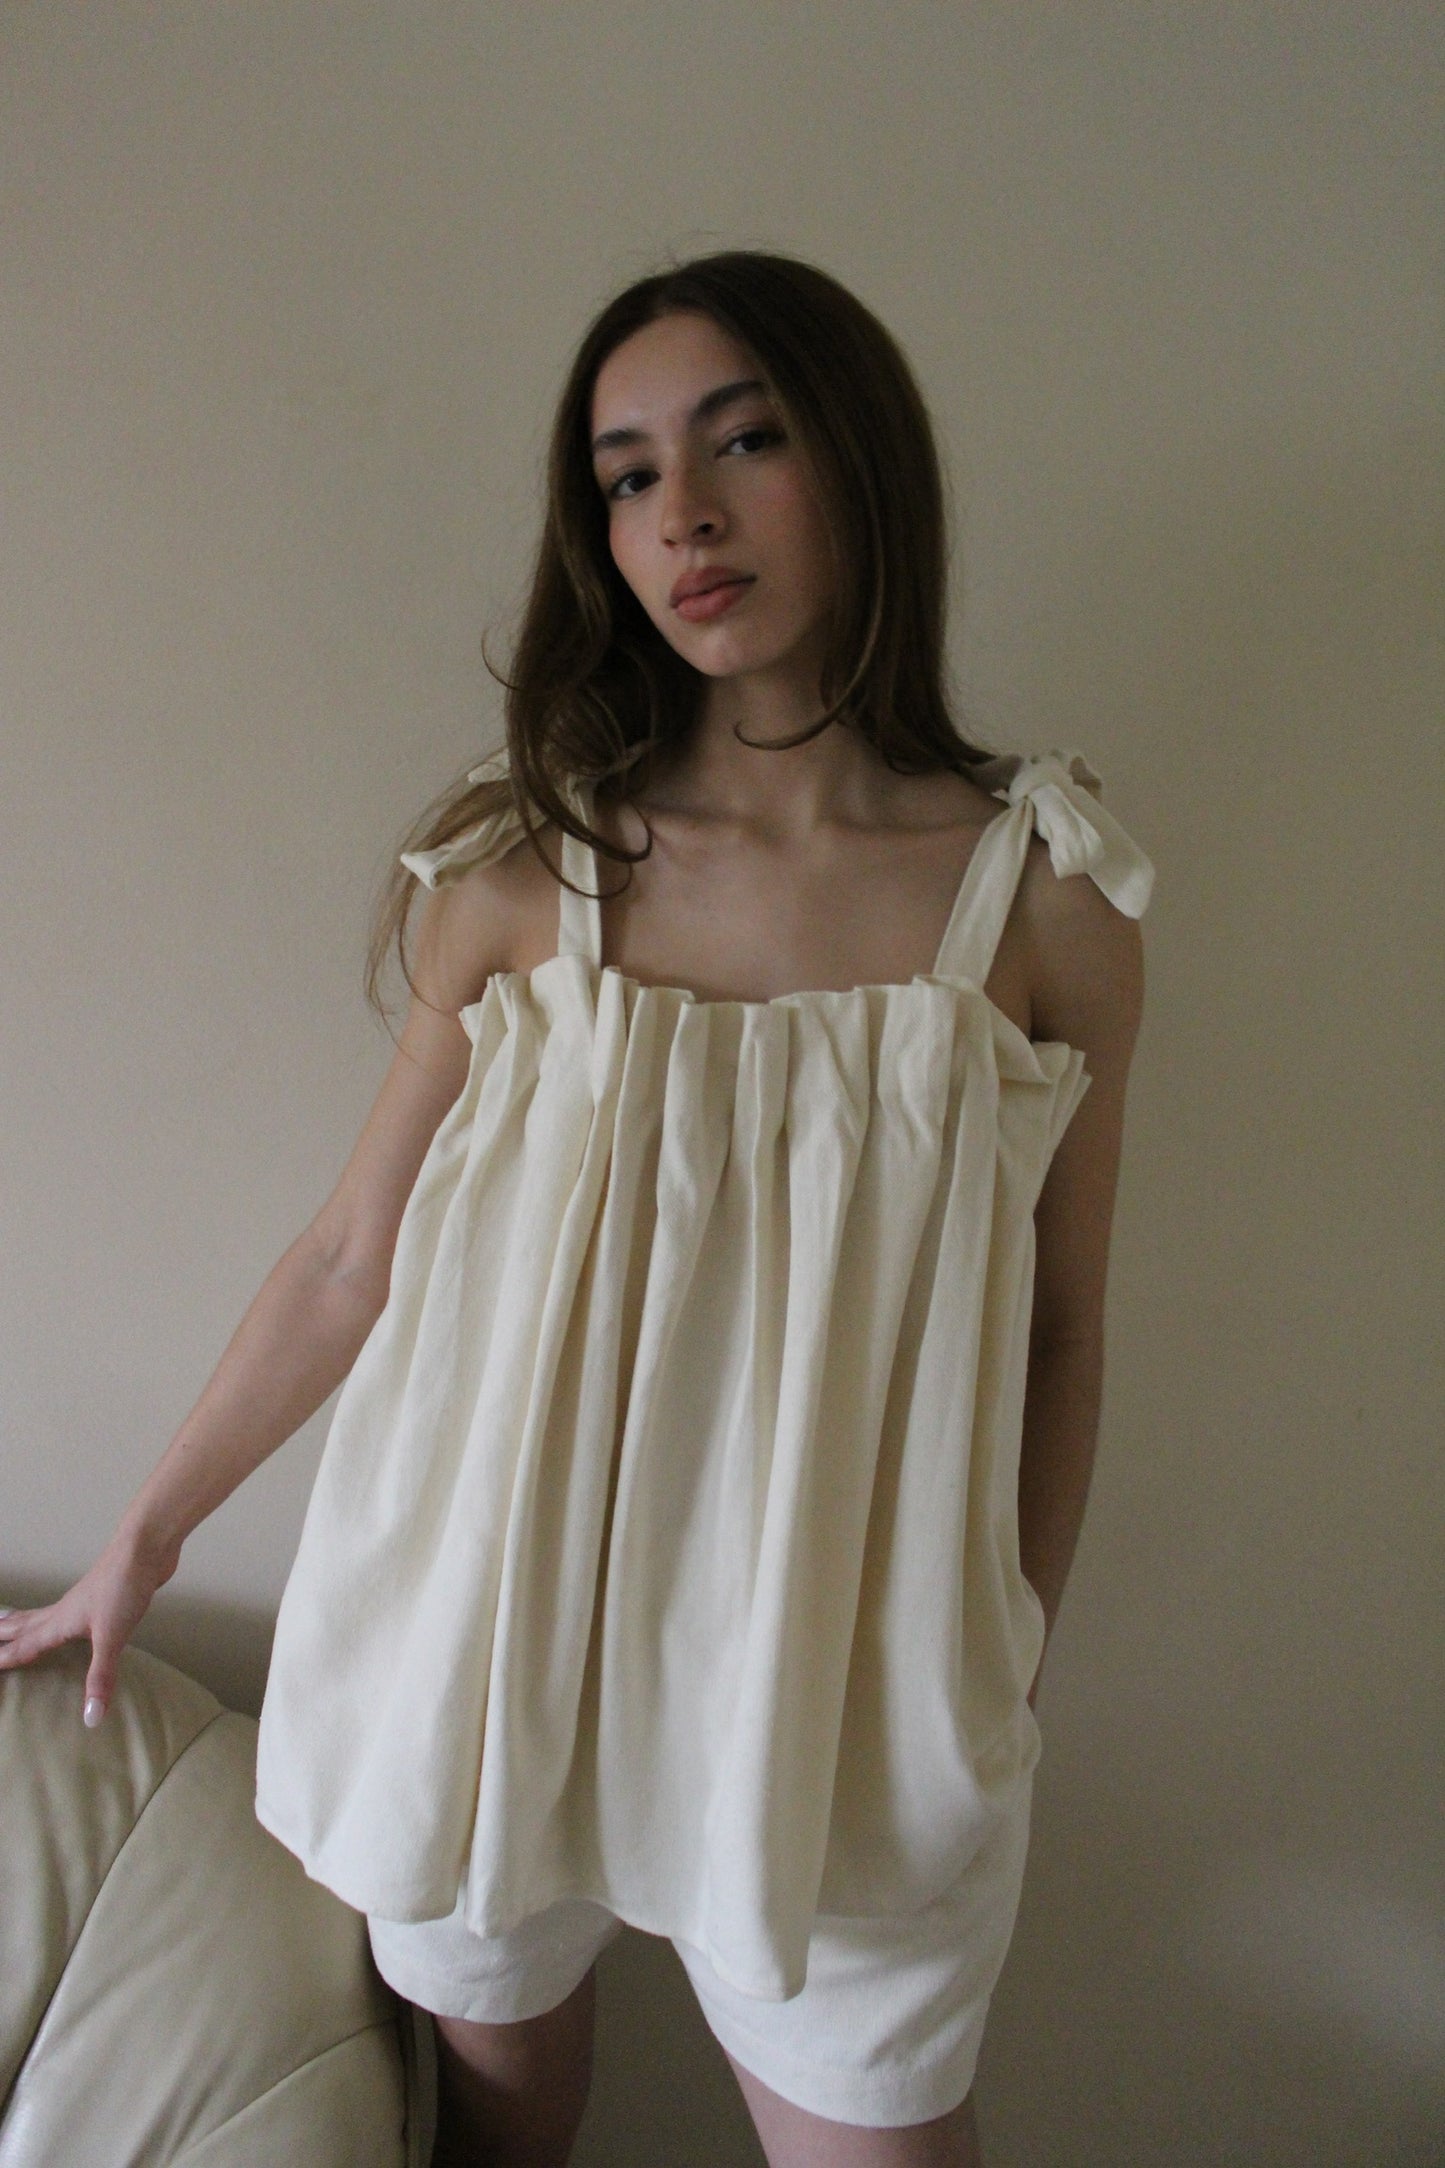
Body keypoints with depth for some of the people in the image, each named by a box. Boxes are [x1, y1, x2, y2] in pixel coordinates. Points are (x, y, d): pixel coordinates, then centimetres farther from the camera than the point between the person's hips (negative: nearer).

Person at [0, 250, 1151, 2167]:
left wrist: (1005, 1682, 6)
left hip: (836, 1680, 0)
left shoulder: (1048, 894, -9)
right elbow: (350, 1259, 0)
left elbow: (1059, 1339, -1)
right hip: (496, 1628, 1)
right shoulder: (523, 872, -9)